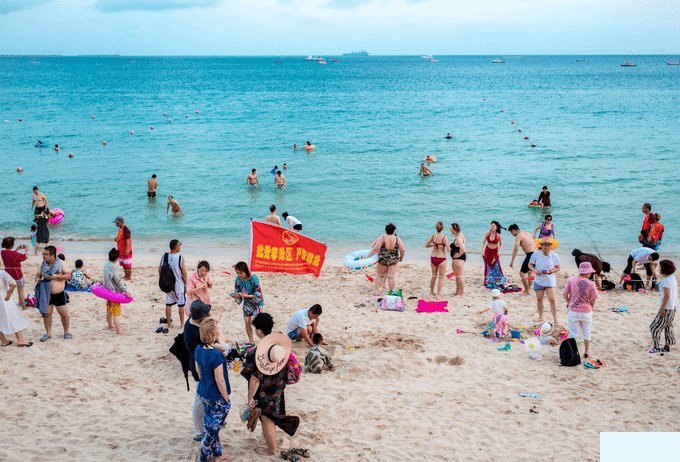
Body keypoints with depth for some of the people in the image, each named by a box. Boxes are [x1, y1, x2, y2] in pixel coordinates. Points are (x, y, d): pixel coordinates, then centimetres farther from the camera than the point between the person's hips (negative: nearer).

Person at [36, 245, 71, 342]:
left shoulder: (61, 263, -4)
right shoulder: (43, 264, 4)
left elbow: (68, 275, -6)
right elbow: (37, 275, 13)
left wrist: (56, 276, -19)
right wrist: (38, 280, -10)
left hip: (59, 294, -2)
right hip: (46, 294, 2)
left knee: (63, 314, 2)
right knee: (46, 314, 3)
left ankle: (66, 332, 19)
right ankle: (48, 333, 17)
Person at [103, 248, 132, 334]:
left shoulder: (106, 264, 2)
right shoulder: (113, 267, -24)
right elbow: (118, 281, -21)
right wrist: (126, 291, -17)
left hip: (107, 290, 9)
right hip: (114, 292, -9)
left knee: (109, 310, 24)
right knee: (116, 313, -6)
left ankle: (110, 326, 42)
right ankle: (118, 331, -5)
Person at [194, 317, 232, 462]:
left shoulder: (198, 350, -5)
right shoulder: (216, 355, -29)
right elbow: (220, 381, -23)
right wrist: (226, 399, -11)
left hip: (203, 393, 8)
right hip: (216, 398, -8)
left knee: (210, 426, 20)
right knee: (212, 429, 10)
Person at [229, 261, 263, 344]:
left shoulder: (253, 278, -25)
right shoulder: (237, 279, -10)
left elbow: (258, 294, -22)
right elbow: (237, 293, -1)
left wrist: (247, 296, -30)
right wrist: (236, 296, -24)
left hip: (257, 303, -5)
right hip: (247, 304, 5)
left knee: (253, 321, -16)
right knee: (247, 322, 3)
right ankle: (251, 341, 19)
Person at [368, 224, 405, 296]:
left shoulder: (382, 238, -11)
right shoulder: (397, 239, -6)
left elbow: (375, 249, -14)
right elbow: (403, 251, -1)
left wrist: (369, 255, 0)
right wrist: (401, 258, 17)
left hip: (382, 260, 0)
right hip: (393, 260, 1)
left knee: (379, 275, 15)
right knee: (391, 276, 6)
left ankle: (377, 290, 17)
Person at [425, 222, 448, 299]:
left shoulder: (433, 236, -4)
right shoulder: (445, 238, -15)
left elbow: (426, 246, 2)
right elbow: (448, 249, -17)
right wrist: (451, 248, 5)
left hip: (433, 258, 4)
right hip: (441, 259, -4)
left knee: (434, 275, 22)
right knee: (441, 277, 8)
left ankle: (431, 291, 36)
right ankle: (438, 294, 5)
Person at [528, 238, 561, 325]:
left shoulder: (554, 256, -5)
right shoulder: (535, 255, -4)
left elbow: (558, 268, 3)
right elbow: (530, 265, 7)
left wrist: (550, 271, -16)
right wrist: (535, 270, -13)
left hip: (550, 281, -2)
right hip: (539, 281, 2)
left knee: (552, 300, -9)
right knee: (539, 299, 11)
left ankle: (555, 320, -4)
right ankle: (540, 317, 30)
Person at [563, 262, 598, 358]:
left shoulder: (571, 281, -8)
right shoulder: (590, 284, -12)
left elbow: (564, 294, -2)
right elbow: (593, 299, -5)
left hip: (573, 311, 0)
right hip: (586, 311, 0)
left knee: (573, 333, 10)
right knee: (586, 333, 17)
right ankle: (587, 352, 27)